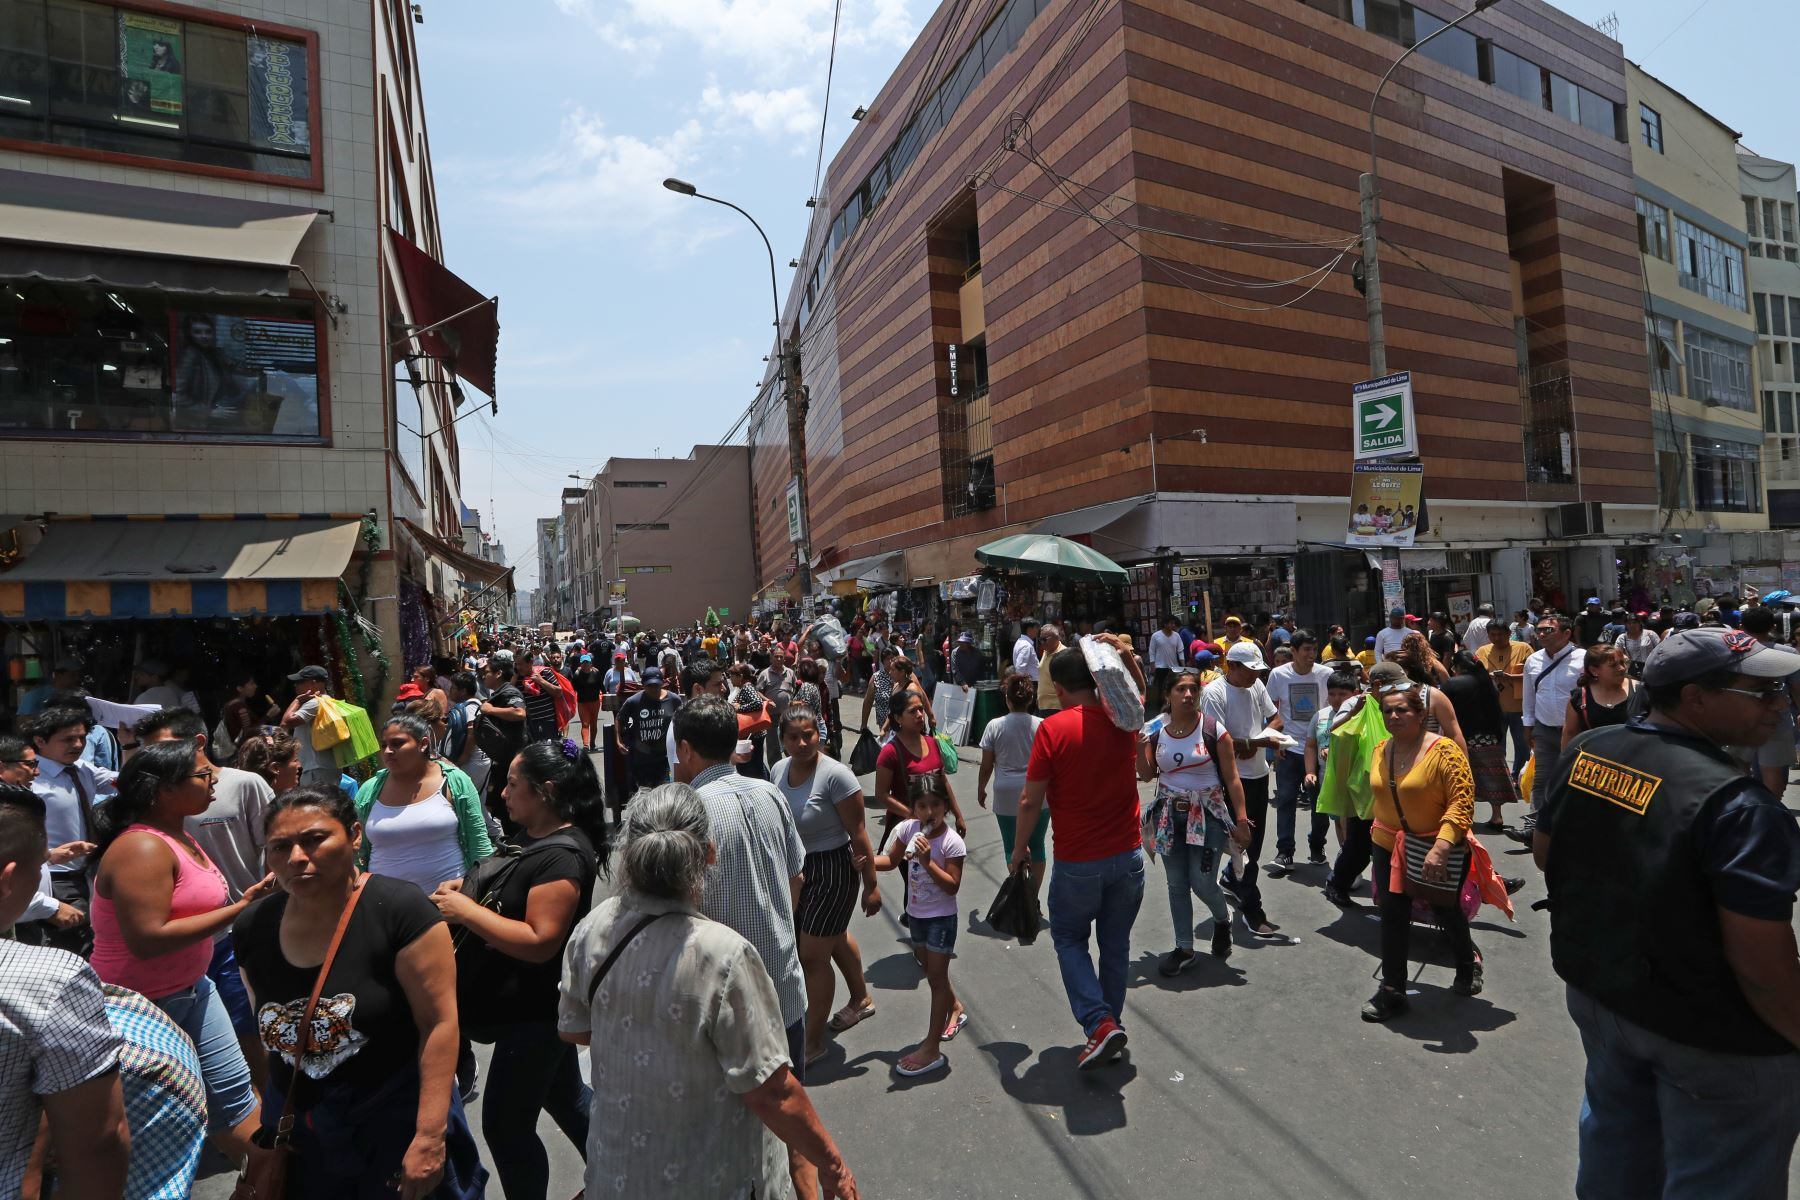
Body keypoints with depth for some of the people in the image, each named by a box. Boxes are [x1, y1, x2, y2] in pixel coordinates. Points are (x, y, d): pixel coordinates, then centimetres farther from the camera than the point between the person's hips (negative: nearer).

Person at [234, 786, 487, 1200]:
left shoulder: (400, 910, -21)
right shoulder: (252, 927, -3)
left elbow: (439, 1023, -20)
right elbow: (268, 1029, 11)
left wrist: (430, 1137, -21)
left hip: (396, 1121, -5)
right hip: (299, 1132, 5)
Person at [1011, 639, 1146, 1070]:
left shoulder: (1053, 728, -16)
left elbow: (1031, 801, -13)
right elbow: (1139, 687, 22)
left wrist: (1020, 848, 2)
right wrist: (1122, 652, 5)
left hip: (1077, 862, -4)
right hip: (1128, 856, 4)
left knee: (1069, 939, 16)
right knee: (1116, 944, 20)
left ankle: (1099, 1023, 3)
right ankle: (1111, 1021, 32)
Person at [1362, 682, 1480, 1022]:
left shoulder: (1443, 751, -20)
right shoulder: (1381, 751, 1)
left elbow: (1462, 802, -25)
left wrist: (1441, 847, -33)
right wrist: (1378, 837, 18)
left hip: (1439, 851, -4)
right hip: (1389, 848, 5)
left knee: (1447, 913, 17)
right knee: (1393, 917, 5)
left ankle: (1468, 964, 47)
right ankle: (1392, 991, 16)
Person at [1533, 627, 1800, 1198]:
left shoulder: (1585, 750, -7)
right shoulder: (1738, 803, -28)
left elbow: (1544, 852, 6)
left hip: (1596, 991, 6)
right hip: (1716, 1042, -6)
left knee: (1615, 1141, 29)